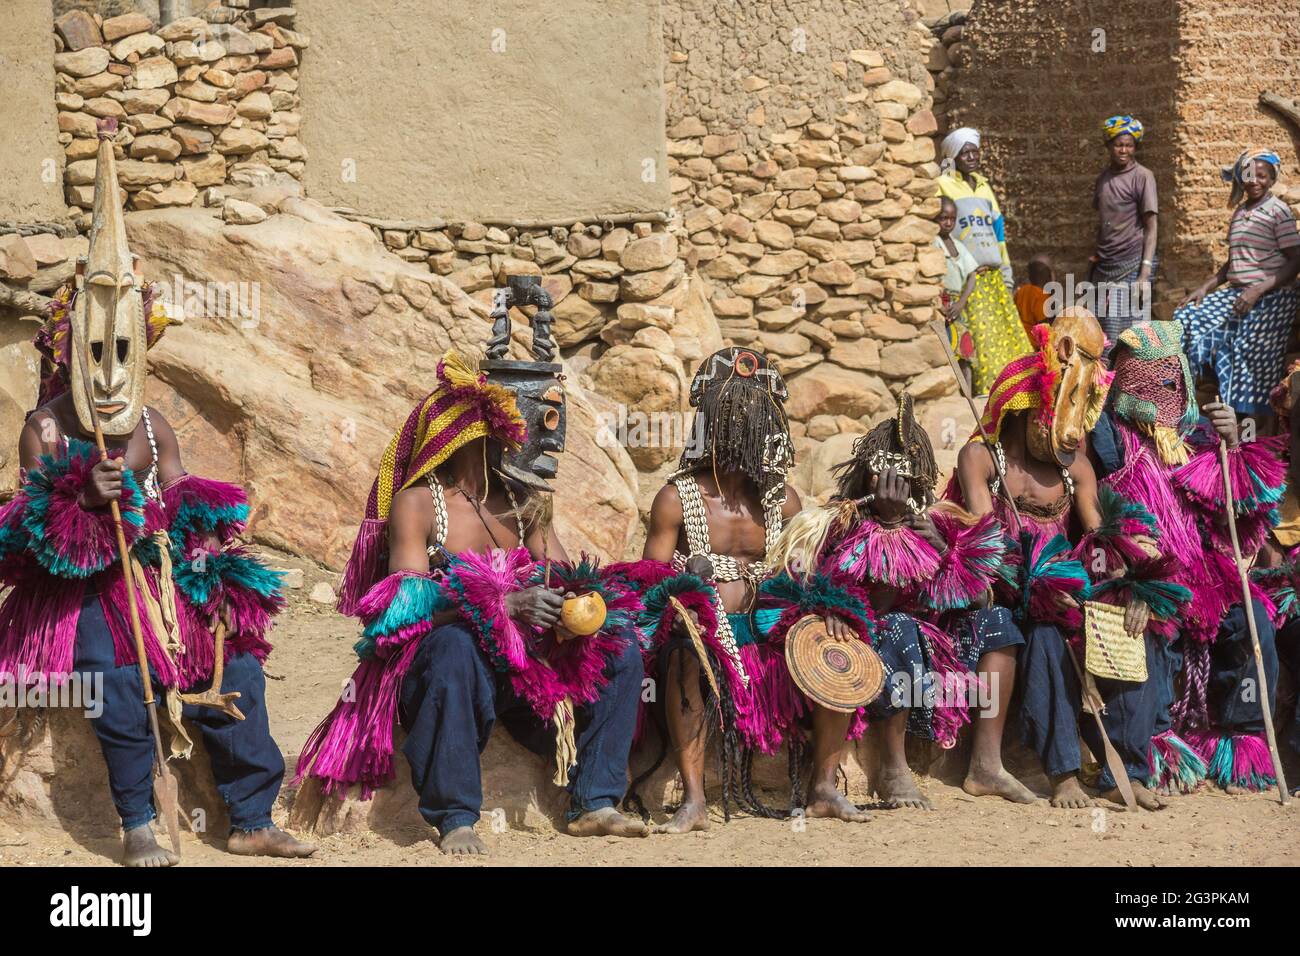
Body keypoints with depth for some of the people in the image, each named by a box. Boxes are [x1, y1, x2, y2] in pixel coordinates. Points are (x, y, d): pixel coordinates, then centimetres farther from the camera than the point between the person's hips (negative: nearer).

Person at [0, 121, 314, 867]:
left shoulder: (152, 426, 11)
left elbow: (187, 508, 10)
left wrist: (213, 584, -4)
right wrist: (83, 497, -24)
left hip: (159, 574, 5)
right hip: (84, 584, -4)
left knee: (236, 664, -8)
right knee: (115, 674, -30)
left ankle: (253, 821, 0)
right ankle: (138, 825, -17)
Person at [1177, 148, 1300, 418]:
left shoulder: (1278, 211, -6)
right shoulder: (1239, 212, 16)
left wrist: (1258, 290, -20)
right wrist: (1205, 287, 9)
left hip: (1270, 297, -7)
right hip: (1237, 293, 7)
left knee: (1251, 356, -17)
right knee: (1188, 317, -8)